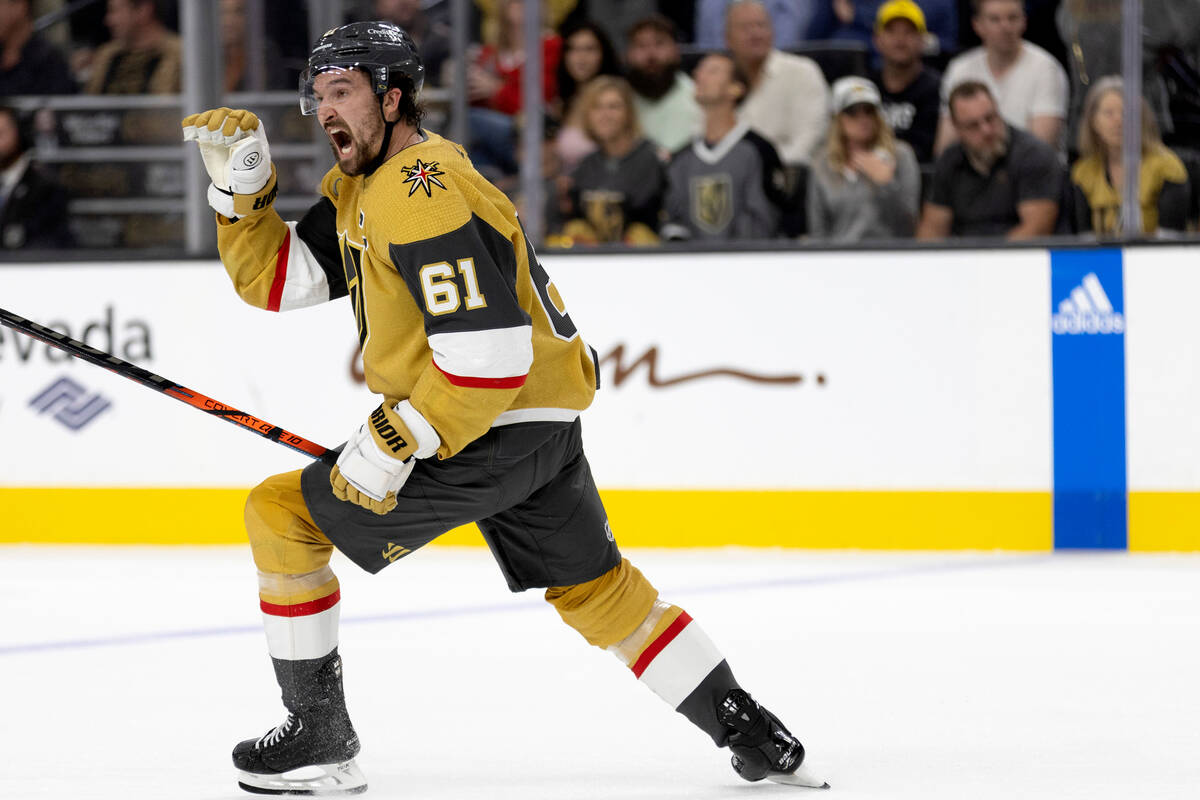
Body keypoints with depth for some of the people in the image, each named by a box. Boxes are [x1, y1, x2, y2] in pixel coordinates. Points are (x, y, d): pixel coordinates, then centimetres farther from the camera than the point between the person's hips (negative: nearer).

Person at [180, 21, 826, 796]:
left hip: (494, 432, -10)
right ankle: (752, 734, 24)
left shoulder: (422, 194, -21)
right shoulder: (360, 187, 11)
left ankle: (319, 737, 2)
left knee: (283, 516, -2)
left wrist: (393, 444, -23)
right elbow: (274, 278, 12)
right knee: (596, 588, 22)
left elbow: (489, 355, -26)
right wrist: (242, 184, 0)